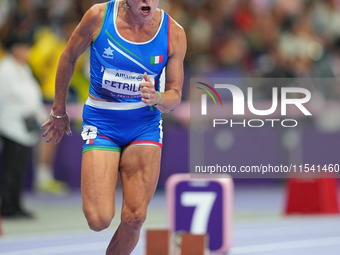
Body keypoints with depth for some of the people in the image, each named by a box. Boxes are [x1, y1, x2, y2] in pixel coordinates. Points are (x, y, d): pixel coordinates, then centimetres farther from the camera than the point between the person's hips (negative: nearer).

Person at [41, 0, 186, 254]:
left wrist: (157, 99, -26)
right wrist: (59, 111, 12)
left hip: (145, 125, 2)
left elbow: (175, 94, -1)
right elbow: (69, 57, 3)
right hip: (101, 122, -2)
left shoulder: (174, 33, -9)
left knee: (135, 219, -7)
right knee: (99, 220, -12)